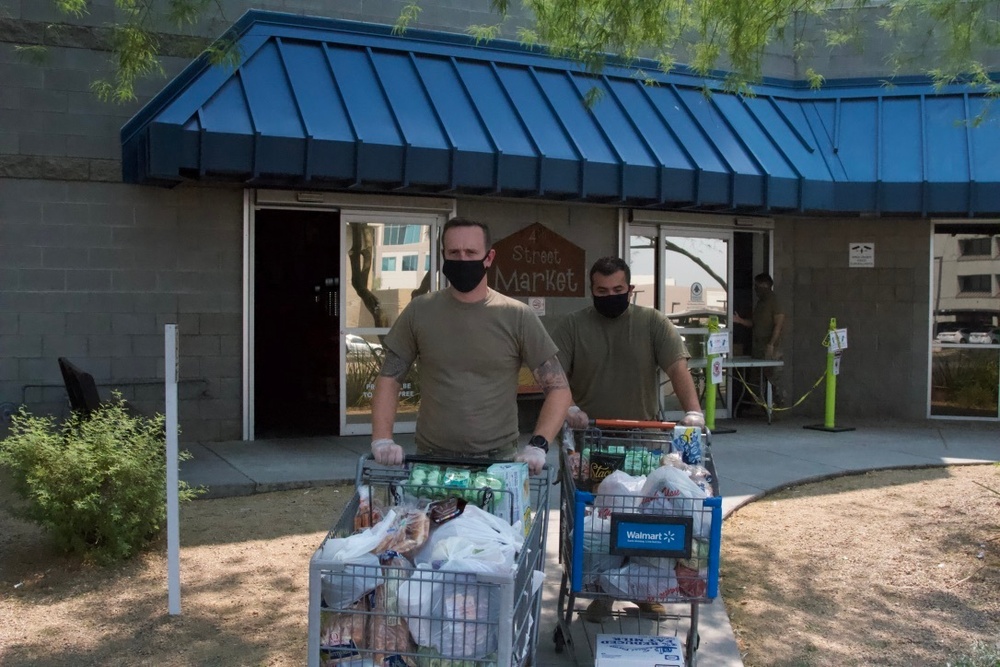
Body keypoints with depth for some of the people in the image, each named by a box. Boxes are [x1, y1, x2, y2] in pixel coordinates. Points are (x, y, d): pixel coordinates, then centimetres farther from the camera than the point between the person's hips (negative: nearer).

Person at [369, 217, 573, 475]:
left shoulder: (517, 316, -3)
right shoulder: (419, 312, 2)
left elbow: (559, 388, -1)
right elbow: (389, 377, 8)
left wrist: (538, 445, -16)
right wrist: (382, 440, -7)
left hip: (499, 460, -1)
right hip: (431, 459, 1)